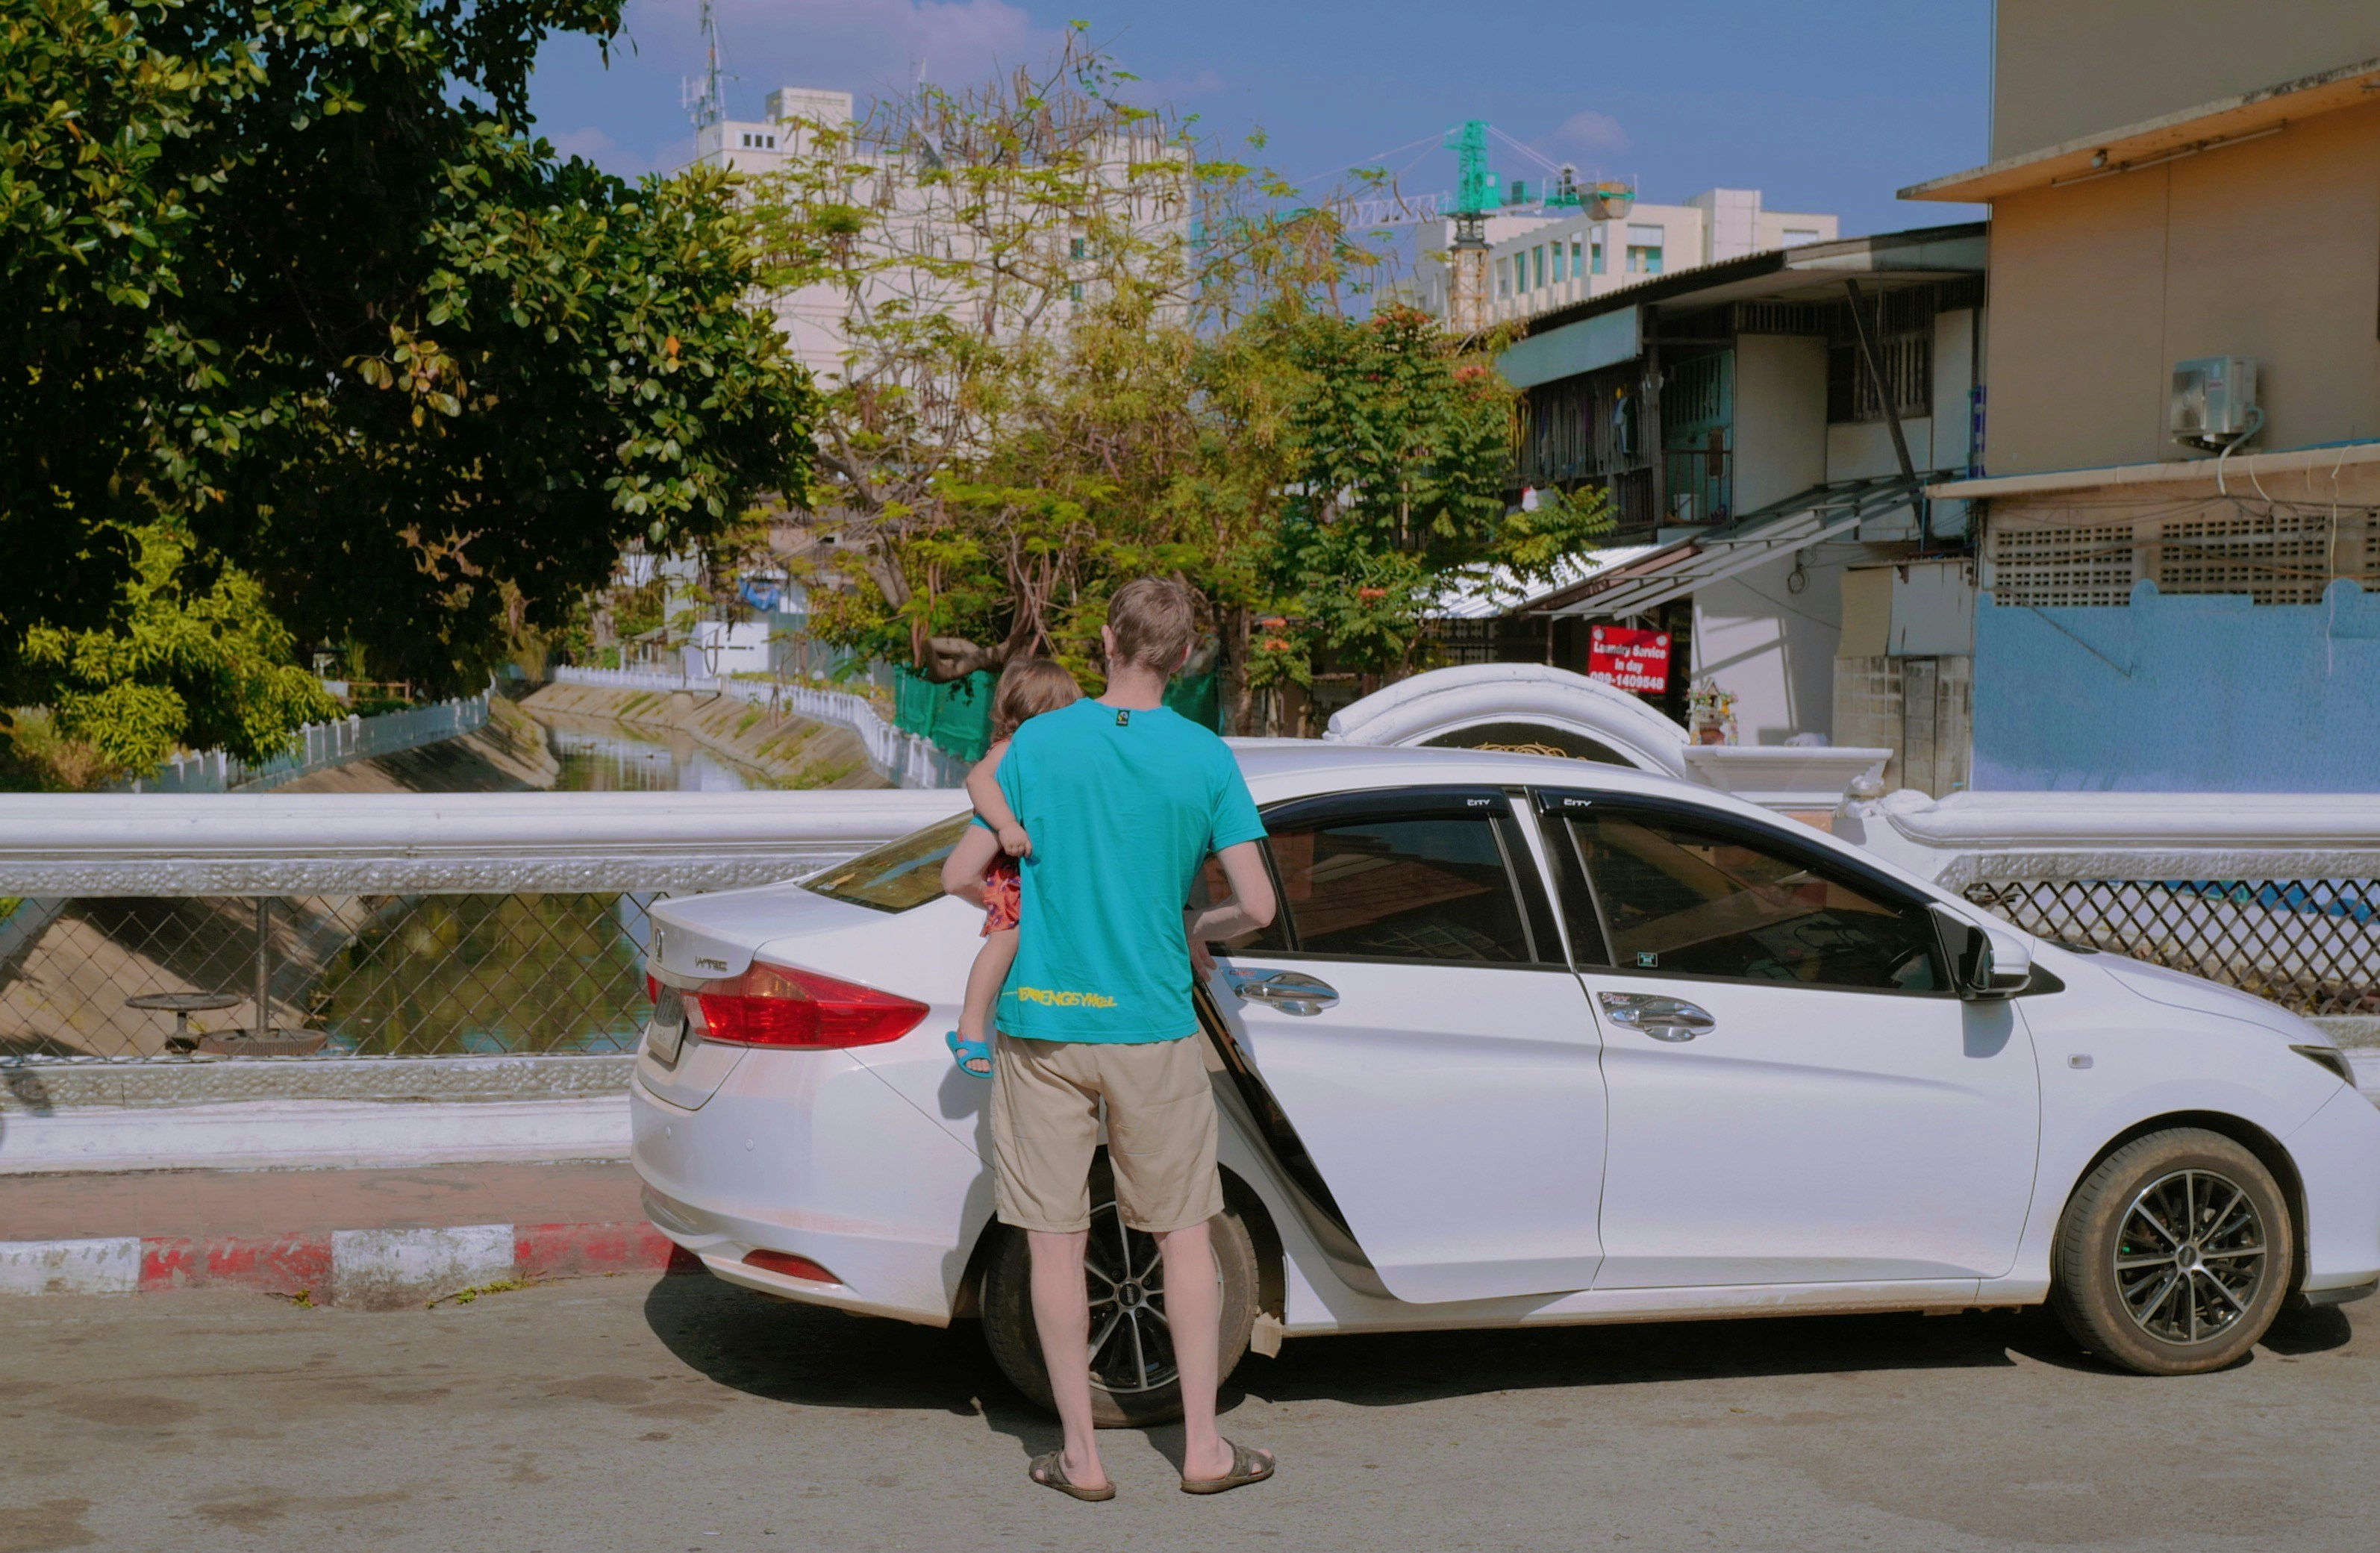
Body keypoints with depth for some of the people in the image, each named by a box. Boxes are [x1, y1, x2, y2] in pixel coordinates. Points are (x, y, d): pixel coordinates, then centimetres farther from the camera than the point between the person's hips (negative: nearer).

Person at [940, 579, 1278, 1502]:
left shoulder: (1039, 743, -4)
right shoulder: (1206, 759, -4)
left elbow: (964, 872, -1)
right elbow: (1258, 907, -6)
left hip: (1042, 1026, 0)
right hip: (1152, 1028, 0)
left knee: (1055, 1242, 7)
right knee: (1185, 1235, 13)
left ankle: (1081, 1455, 13)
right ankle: (1203, 1447, 17)